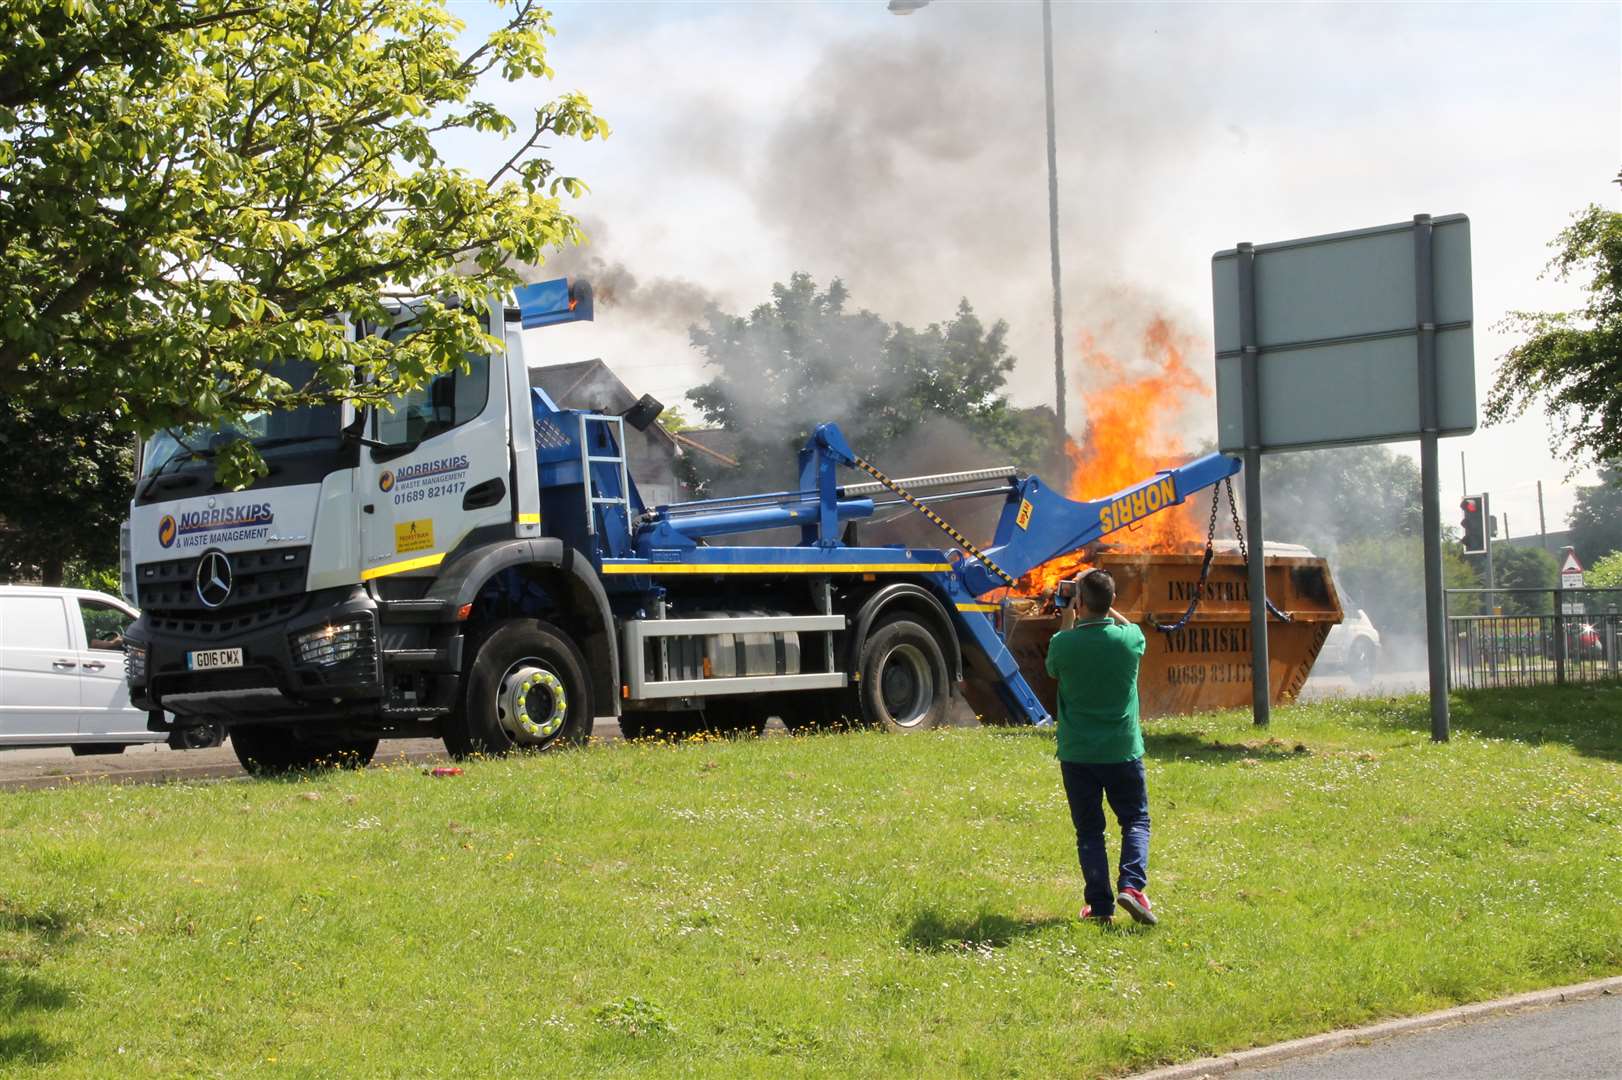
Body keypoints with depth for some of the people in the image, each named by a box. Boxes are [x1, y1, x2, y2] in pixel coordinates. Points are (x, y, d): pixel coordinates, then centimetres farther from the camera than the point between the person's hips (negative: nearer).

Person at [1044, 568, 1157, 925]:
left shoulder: (1063, 644, -13)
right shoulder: (1130, 639, -9)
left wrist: (1070, 619, 16)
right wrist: (1105, 609, 22)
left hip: (1077, 754, 0)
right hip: (1123, 751, 1)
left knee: (1089, 830, 10)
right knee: (1136, 821, 14)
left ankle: (1100, 904, 5)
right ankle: (1132, 885, -7)